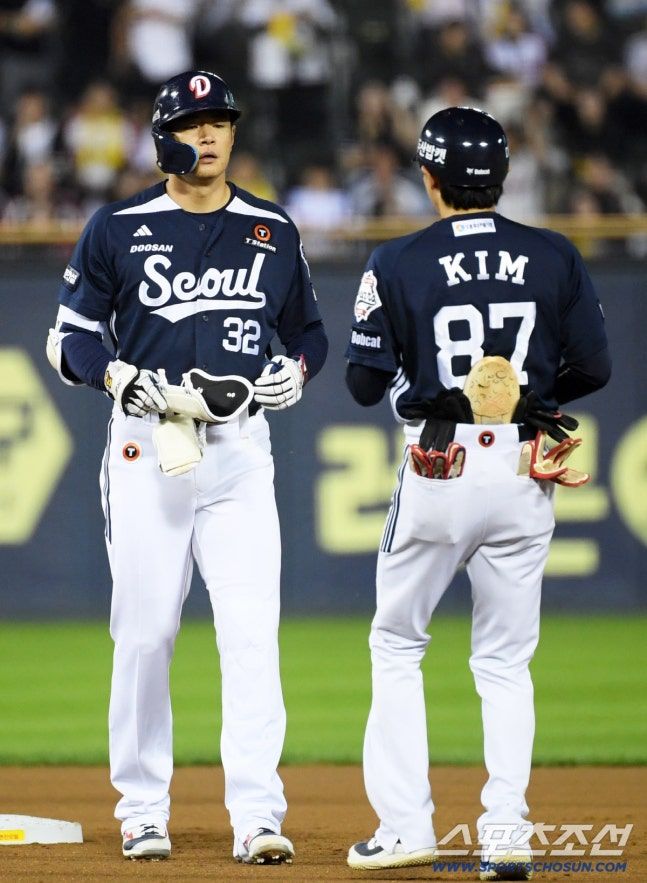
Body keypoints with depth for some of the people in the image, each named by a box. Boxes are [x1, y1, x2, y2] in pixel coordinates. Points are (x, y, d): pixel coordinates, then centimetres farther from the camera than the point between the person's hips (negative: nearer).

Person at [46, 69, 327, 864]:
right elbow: (69, 336, 5)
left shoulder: (273, 232, 10)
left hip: (240, 448, 1)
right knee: (144, 633, 1)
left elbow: (309, 334, 20)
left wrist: (293, 372, -2)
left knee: (252, 632, -10)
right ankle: (142, 811, 13)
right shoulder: (118, 228, 2)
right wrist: (117, 375, -14)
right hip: (146, 447, -1)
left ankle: (257, 817, -14)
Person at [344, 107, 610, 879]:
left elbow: (365, 383, -5)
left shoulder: (400, 264, -6)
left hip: (438, 470, -2)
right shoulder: (554, 258, 1)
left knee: (396, 645, 13)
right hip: (524, 469, 2)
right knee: (504, 658, 11)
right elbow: (592, 368, 3)